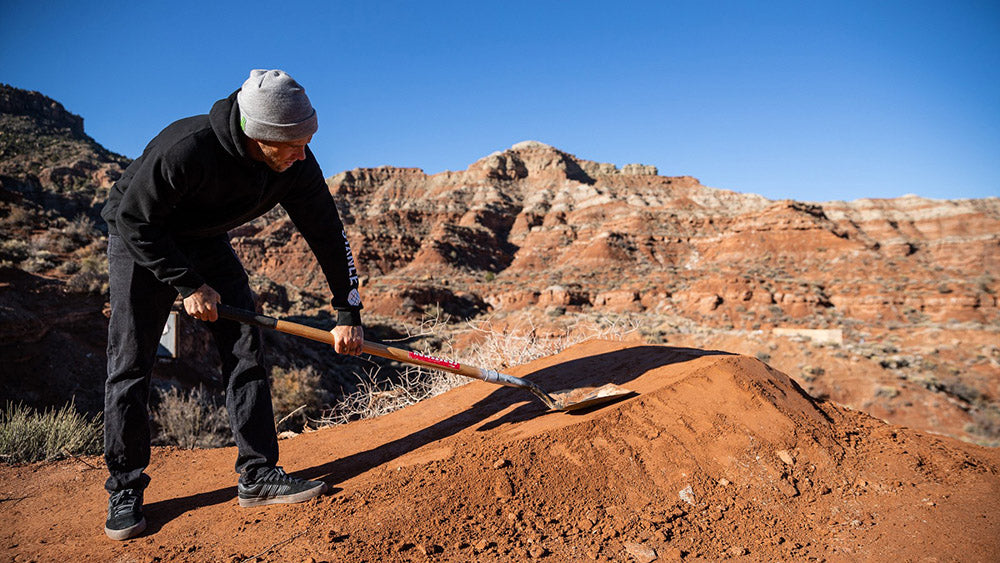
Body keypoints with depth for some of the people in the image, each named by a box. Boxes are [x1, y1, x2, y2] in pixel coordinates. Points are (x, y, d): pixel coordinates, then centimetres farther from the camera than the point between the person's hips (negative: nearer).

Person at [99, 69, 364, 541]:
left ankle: (258, 475, 0)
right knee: (131, 363, -6)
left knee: (246, 348, -6)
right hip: (139, 240, -4)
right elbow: (134, 219, -24)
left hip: (207, 242, 4)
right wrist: (188, 285, -24)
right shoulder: (186, 148, -37)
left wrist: (348, 314, -16)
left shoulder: (297, 166, -22)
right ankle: (125, 490, 9)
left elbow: (327, 233, -14)